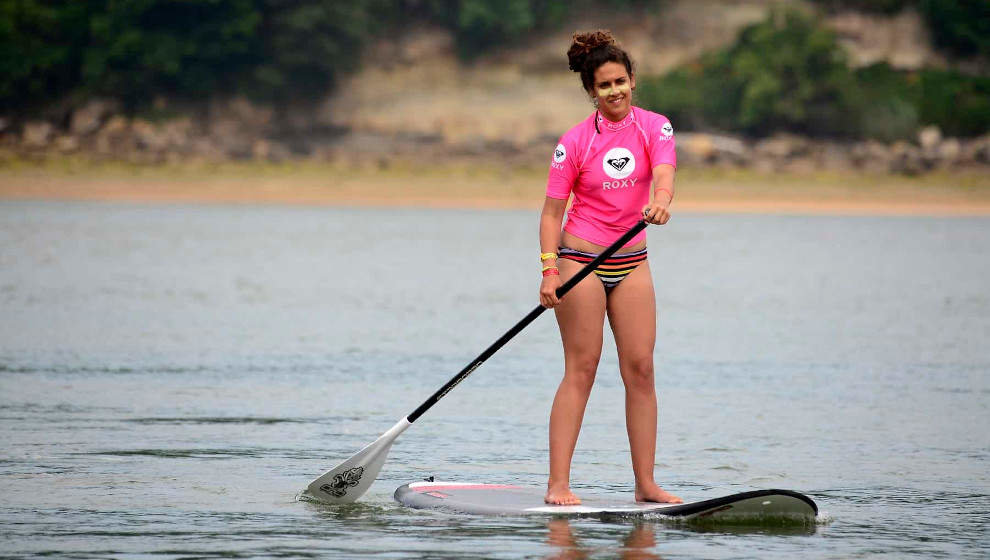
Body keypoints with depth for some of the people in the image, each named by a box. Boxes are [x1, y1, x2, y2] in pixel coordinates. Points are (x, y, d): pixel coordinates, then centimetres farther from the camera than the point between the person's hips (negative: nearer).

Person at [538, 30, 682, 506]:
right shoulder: (577, 140, -5)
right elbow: (552, 210, -4)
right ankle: (558, 484, -6)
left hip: (631, 263, 3)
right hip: (581, 260, -3)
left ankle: (645, 483, 3)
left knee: (640, 368, 0)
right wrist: (549, 271, -15)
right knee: (581, 370, -7)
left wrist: (660, 200, -41)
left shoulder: (653, 127, 1)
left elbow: (663, 173, -18)